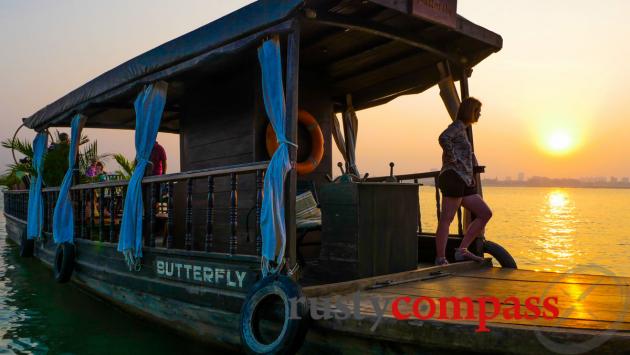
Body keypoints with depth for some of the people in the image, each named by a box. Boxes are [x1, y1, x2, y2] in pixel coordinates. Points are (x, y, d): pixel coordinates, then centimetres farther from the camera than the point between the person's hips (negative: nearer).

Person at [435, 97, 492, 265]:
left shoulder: (463, 129, 26)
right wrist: (453, 160, -18)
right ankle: (440, 259, -8)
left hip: (465, 182, 10)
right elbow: (443, 138, -27)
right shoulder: (457, 126, -4)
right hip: (453, 177, -10)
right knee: (446, 219, -9)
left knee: (485, 214, 5)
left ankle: (462, 251, 3)